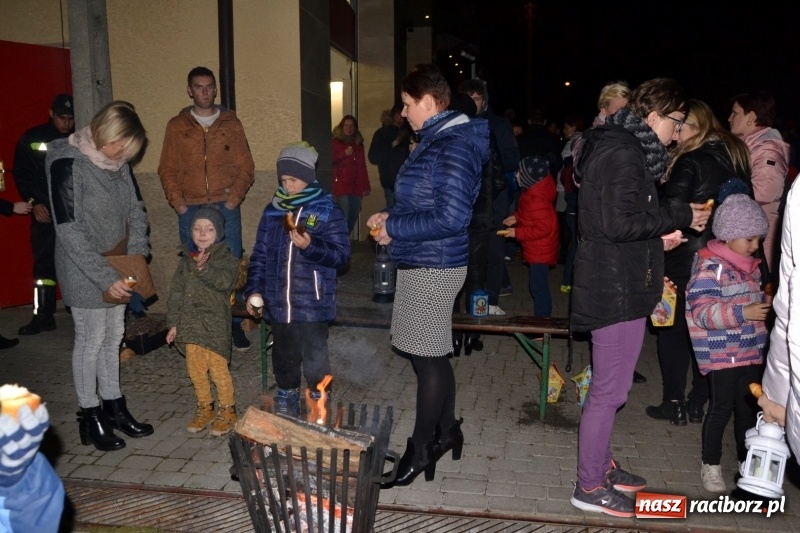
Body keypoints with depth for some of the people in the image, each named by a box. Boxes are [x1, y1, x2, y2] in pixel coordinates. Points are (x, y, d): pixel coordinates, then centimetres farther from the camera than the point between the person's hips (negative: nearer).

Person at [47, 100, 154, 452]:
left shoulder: (117, 162, 2)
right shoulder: (67, 163, -19)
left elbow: (135, 210, 10)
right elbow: (68, 231, -22)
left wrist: (137, 252, -6)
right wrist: (105, 276, -24)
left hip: (116, 268, 7)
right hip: (83, 272, -6)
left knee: (113, 337, 14)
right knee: (90, 340, 4)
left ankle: (114, 407, 29)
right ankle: (91, 417, 20)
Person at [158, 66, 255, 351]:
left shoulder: (231, 123, 8)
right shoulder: (176, 125, 9)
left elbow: (245, 166, 6)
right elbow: (167, 169, 9)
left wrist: (234, 198, -7)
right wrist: (177, 202, -4)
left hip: (226, 207, 0)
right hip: (190, 209, 1)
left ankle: (234, 325, 11)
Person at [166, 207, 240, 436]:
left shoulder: (226, 259, -5)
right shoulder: (186, 259, 10)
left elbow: (225, 281, -24)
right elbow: (176, 292, 12)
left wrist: (204, 269, -39)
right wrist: (173, 323, 10)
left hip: (215, 324, -5)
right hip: (190, 323, 5)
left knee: (218, 369, -3)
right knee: (195, 369, 13)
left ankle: (227, 410, 16)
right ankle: (205, 408, 31)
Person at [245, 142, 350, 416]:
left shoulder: (327, 211, -6)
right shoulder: (272, 210, 8)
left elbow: (341, 254, -11)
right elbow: (259, 255, 12)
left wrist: (310, 246, -25)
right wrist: (254, 289, 5)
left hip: (313, 305, -5)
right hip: (277, 304, 5)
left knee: (315, 361, 2)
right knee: (283, 358, 19)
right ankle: (285, 408, 36)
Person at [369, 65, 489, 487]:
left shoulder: (454, 147, -18)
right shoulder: (435, 141, 12)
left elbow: (450, 219, -24)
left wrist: (394, 228, -16)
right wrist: (390, 217, 7)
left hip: (432, 266, -10)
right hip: (420, 263, 10)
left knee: (427, 357, 1)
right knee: (430, 353, 19)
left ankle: (420, 451, 16)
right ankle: (447, 430, 35)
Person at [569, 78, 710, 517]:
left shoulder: (617, 146, 15)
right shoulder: (624, 153, -16)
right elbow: (619, 223, -24)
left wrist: (658, 236, 12)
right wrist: (682, 215, -16)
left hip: (615, 283, 11)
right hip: (617, 288, -11)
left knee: (609, 386, 20)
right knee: (609, 390, 0)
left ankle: (601, 464, 35)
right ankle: (589, 486, 13)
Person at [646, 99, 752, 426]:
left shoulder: (691, 162, -16)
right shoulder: (736, 157, 7)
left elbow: (671, 210, -20)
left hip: (686, 258, -7)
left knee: (674, 329, 6)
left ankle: (674, 404, 12)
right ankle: (698, 403, 24)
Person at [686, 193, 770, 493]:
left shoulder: (750, 265, 11)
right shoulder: (709, 267, -16)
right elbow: (702, 311, -24)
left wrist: (769, 303, 7)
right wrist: (742, 313, -30)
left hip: (751, 350, 8)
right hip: (721, 354, -8)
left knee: (749, 407, 17)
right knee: (722, 408, 1)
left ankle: (747, 461, 34)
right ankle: (710, 465, 18)